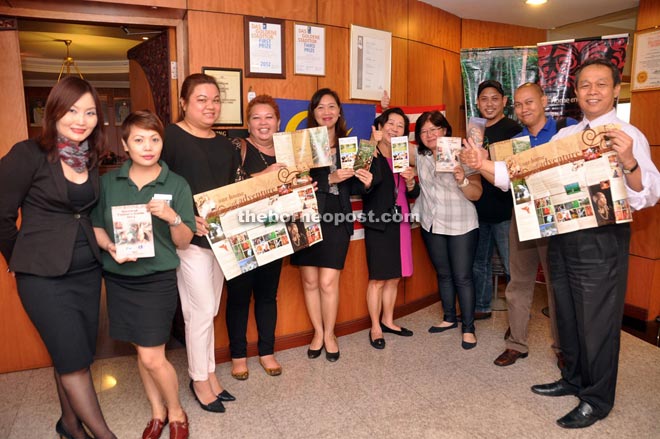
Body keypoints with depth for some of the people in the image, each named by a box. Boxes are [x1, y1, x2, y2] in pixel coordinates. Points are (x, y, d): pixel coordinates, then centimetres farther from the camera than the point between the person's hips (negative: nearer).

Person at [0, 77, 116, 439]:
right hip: (44, 275, -5)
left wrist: (111, 245, 6)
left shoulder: (90, 158, 6)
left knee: (73, 354, 15)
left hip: (87, 270, 5)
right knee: (74, 357, 0)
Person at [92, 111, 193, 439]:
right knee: (142, 352, 14)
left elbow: (184, 242, -6)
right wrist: (111, 247, -13)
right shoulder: (108, 182, 1)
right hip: (119, 278, 3)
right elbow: (95, 227, 7)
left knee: (152, 357, -3)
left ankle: (175, 412, 24)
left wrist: (173, 217, -25)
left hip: (158, 279, -3)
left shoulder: (177, 185, -6)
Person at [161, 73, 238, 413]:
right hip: (189, 235, -6)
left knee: (209, 309, 15)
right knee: (202, 309, -1)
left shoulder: (224, 145, 13)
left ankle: (208, 373, 29)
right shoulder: (170, 137, -8)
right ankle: (199, 379, 20)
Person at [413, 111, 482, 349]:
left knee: (462, 277, 0)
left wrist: (462, 180, -29)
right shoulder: (419, 155, 2)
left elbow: (476, 195, -10)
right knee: (443, 274, 16)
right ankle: (449, 318, 32)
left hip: (461, 226, -4)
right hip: (431, 224, 5)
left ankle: (468, 328, 12)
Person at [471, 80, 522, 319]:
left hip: (504, 211, -6)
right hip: (479, 209, 7)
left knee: (512, 266, 0)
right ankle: (481, 307, 30)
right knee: (479, 262, 16)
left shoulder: (512, 129, -6)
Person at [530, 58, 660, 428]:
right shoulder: (565, 136, 10)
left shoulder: (628, 136, -8)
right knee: (568, 314, 19)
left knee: (598, 320, 6)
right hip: (562, 235, 6)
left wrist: (629, 162, -35)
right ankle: (575, 379, 41)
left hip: (602, 239, -6)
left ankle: (597, 400, 26)